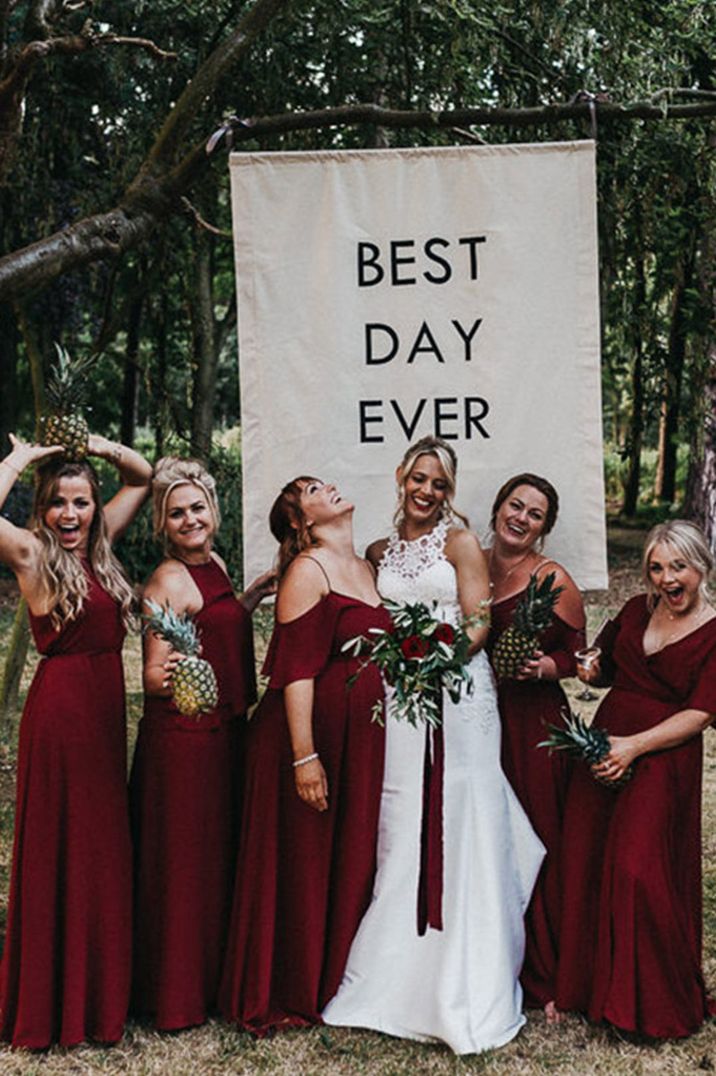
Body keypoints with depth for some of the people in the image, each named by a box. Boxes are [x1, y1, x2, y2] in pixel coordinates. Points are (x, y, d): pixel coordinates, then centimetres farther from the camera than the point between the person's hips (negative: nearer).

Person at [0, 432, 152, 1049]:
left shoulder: (98, 545, 11)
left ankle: (98, 993, 26)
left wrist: (101, 447, 6)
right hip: (59, 705, -7)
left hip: (106, 708, 7)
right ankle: (50, 1005, 15)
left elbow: (143, 479, 21)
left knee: (105, 847, 12)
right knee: (58, 850, 2)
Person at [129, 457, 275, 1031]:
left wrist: (251, 597, 15)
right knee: (184, 860, 1)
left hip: (222, 730, 9)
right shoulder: (168, 581, -16)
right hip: (182, 735, -9)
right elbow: (153, 677, -19)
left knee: (219, 852, 18)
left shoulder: (215, 564, 10)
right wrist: (164, 677, -40)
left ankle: (213, 978, 34)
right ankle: (176, 995, 16)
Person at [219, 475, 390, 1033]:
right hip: (315, 729, -7)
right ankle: (290, 994, 16)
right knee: (305, 863, 2)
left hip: (365, 731, 8)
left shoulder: (367, 568, 14)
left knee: (355, 858, 14)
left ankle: (340, 984, 28)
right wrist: (304, 755, -22)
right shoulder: (307, 570, -10)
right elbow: (295, 668, -16)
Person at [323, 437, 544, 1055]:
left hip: (457, 696, -4)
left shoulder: (459, 540, 2)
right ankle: (400, 981, 16)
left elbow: (479, 622, -6)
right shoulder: (379, 553, 16)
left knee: (457, 830, -4)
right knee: (399, 834, 4)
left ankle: (463, 992, 5)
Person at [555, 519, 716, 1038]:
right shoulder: (638, 610, 8)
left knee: (637, 869, -12)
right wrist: (587, 671, -2)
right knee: (586, 863, 6)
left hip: (663, 760, -5)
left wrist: (635, 745, -20)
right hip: (603, 745, 6)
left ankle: (654, 1002, 8)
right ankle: (592, 985, 24)